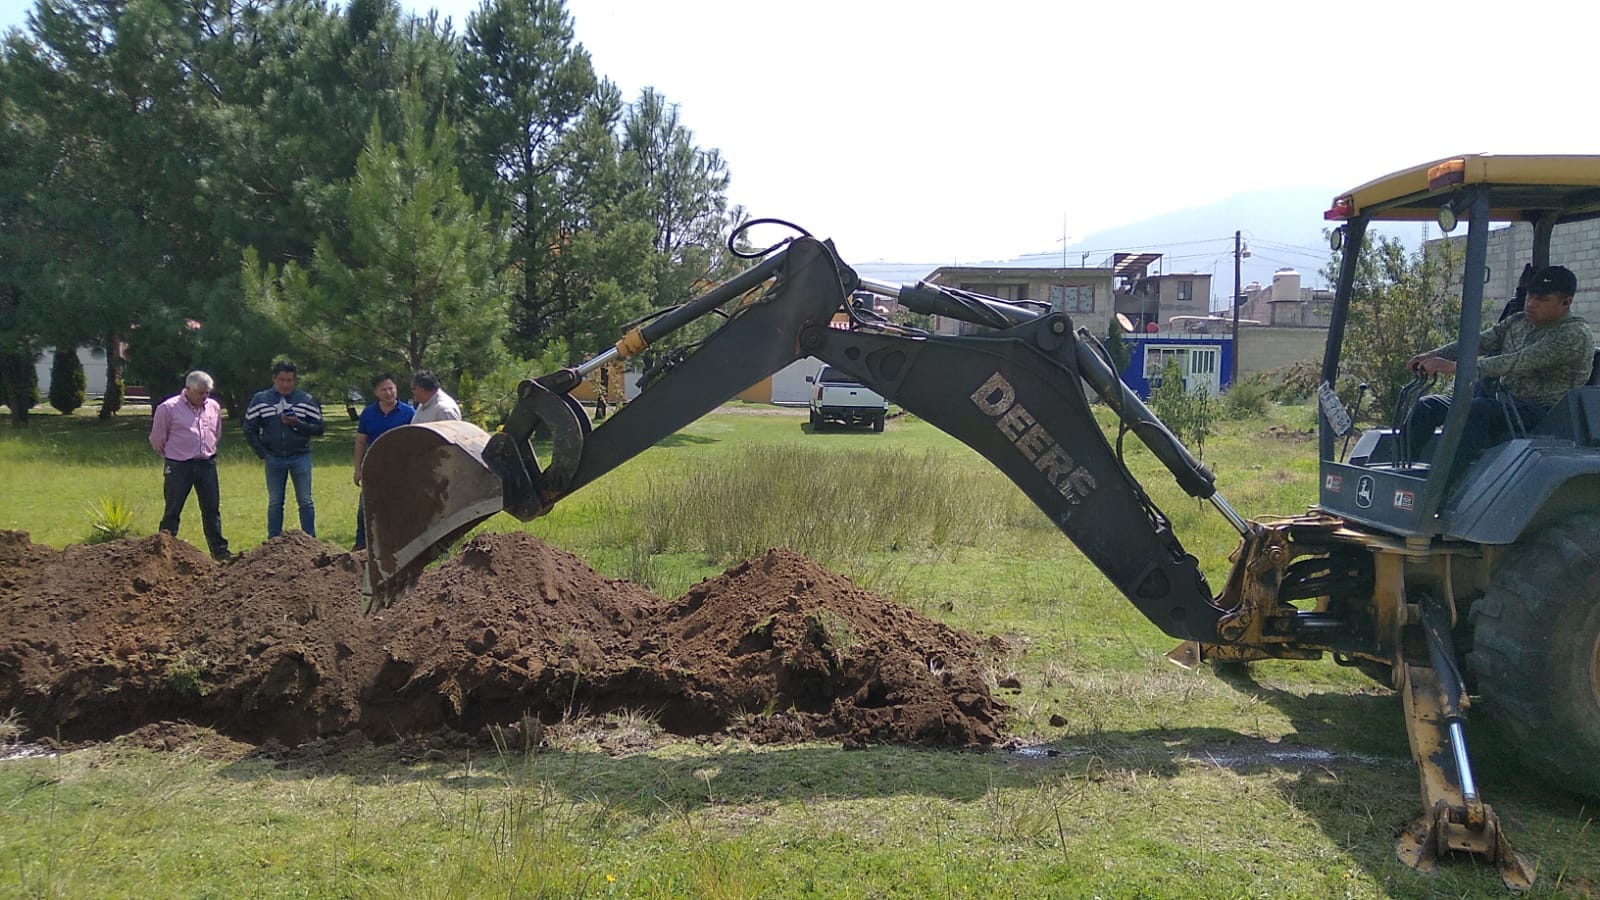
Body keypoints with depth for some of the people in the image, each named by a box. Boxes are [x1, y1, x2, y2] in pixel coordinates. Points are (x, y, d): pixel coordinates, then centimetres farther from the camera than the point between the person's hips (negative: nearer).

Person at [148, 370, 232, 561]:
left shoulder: (214, 407, 8)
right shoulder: (168, 408, -8)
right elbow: (157, 439, 2)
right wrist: (173, 455, 10)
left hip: (207, 464, 4)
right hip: (178, 467, -4)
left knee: (212, 509, 8)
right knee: (172, 511, 1)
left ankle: (219, 550, 14)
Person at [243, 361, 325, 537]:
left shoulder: (306, 400, 2)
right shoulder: (260, 400, 3)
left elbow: (318, 428, -1)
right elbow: (249, 430, 6)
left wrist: (297, 424, -16)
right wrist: (263, 453, 0)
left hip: (300, 457, -1)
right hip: (273, 458, 1)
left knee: (305, 501, -1)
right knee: (274, 503, 8)